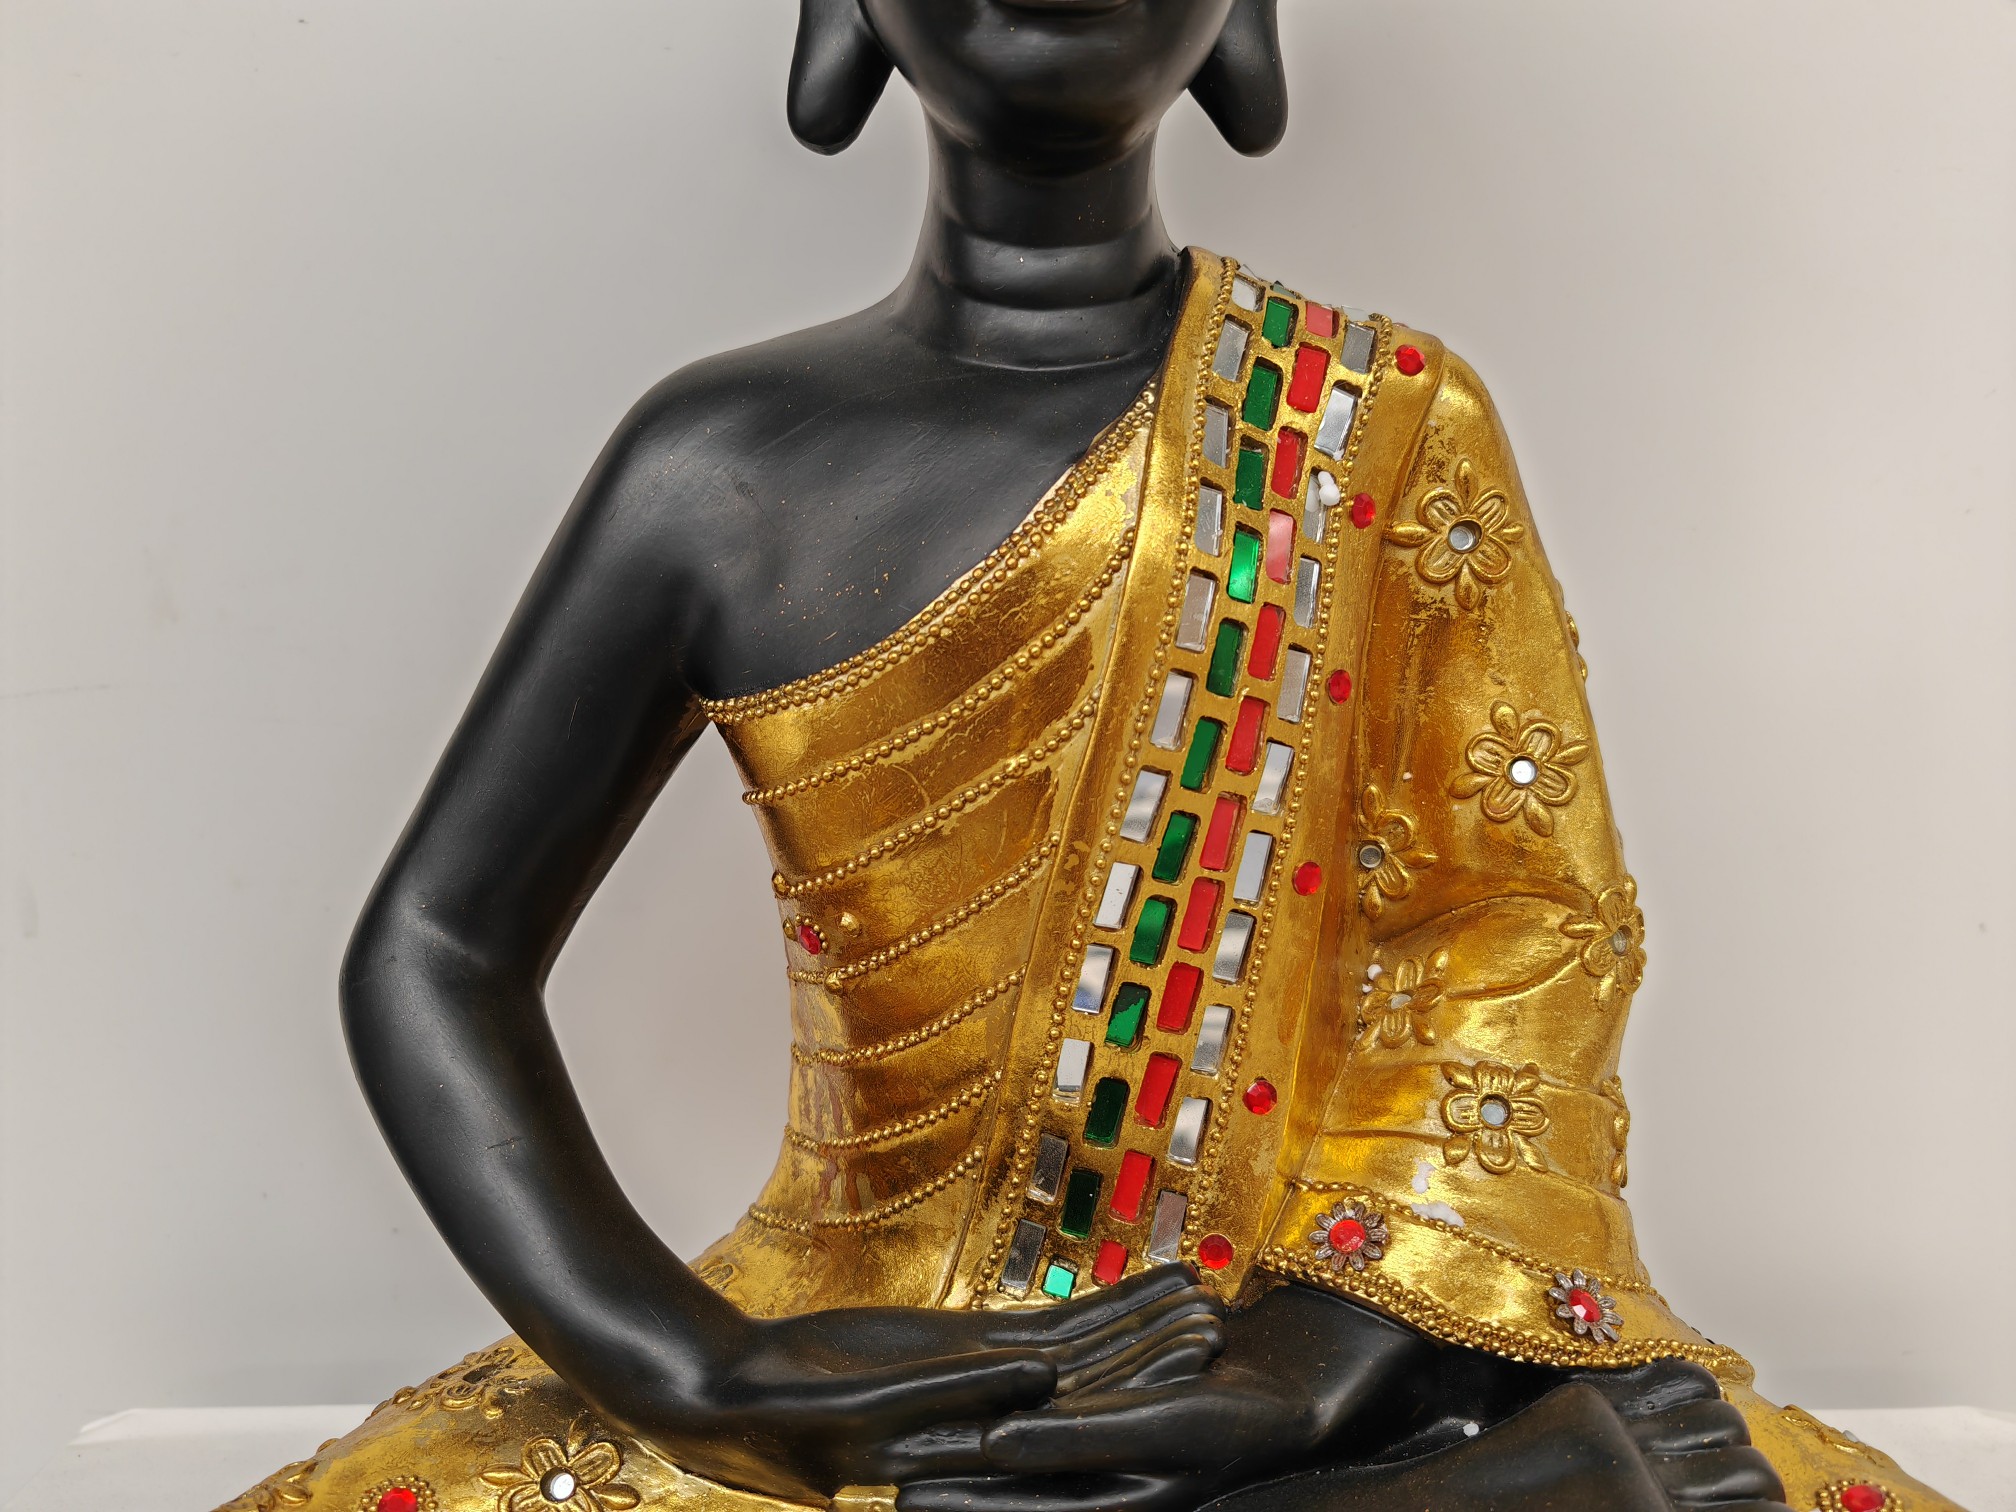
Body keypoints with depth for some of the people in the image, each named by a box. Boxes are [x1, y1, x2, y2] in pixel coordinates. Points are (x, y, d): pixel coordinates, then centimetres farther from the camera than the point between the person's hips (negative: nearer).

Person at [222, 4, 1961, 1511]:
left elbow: (1534, 934, -2)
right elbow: (433, 957, 0)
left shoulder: (1390, 435, 0)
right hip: (860, 1344, 2)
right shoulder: (723, 470, -1)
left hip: (1327, 1337, -1)